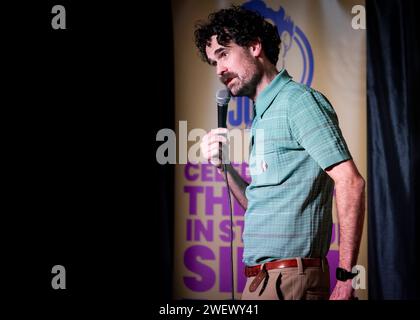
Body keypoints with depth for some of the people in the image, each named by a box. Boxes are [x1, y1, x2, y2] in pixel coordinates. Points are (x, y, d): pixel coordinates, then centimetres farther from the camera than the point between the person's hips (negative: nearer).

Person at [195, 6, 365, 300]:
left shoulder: (297, 99, -10)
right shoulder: (264, 116, 17)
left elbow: (350, 182, -18)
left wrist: (345, 276, -20)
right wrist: (222, 165, 4)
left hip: (288, 277, -8)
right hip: (264, 276, 8)